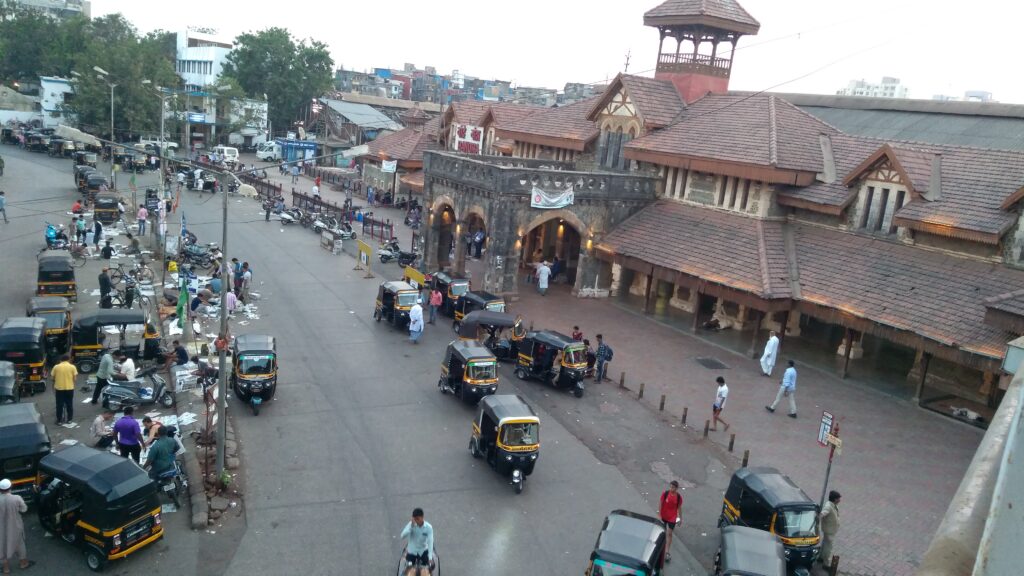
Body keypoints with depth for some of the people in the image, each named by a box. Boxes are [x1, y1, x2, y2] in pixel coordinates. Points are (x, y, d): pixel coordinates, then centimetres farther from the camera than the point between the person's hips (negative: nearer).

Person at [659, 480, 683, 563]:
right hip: (664, 516, 1)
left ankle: (667, 552, -1)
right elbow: (660, 505, -8)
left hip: (672, 518, -1)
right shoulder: (665, 494, -16)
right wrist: (659, 515, -10)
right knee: (663, 532, 18)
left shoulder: (679, 497, -12)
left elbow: (679, 508, 0)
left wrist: (680, 518, 5)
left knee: (669, 533, -4)